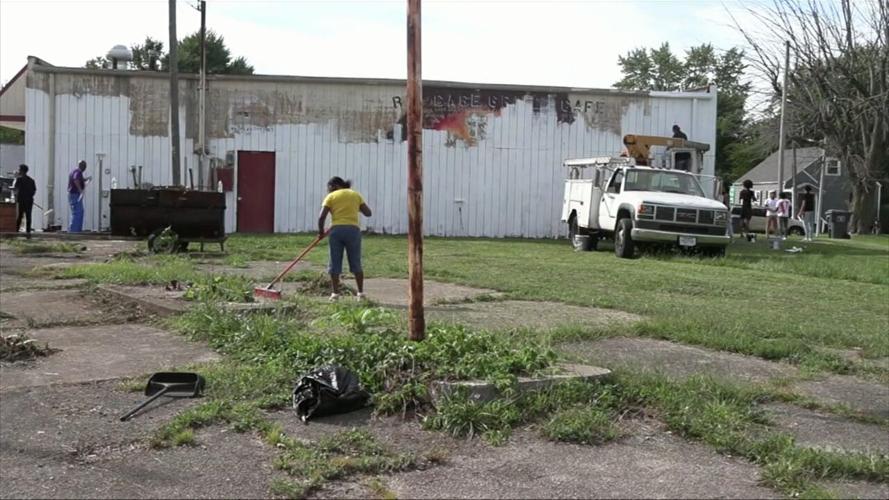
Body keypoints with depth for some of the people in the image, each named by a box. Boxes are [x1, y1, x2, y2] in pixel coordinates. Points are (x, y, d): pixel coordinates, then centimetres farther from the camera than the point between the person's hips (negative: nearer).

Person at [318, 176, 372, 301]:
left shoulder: (331, 196, 7)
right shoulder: (355, 194, 15)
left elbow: (321, 217, -2)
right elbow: (368, 213, 13)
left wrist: (321, 231, 12)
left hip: (336, 230, -2)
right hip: (353, 229, 2)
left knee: (335, 263, 6)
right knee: (356, 263, 9)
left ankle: (335, 294, 5)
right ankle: (361, 293, 9)